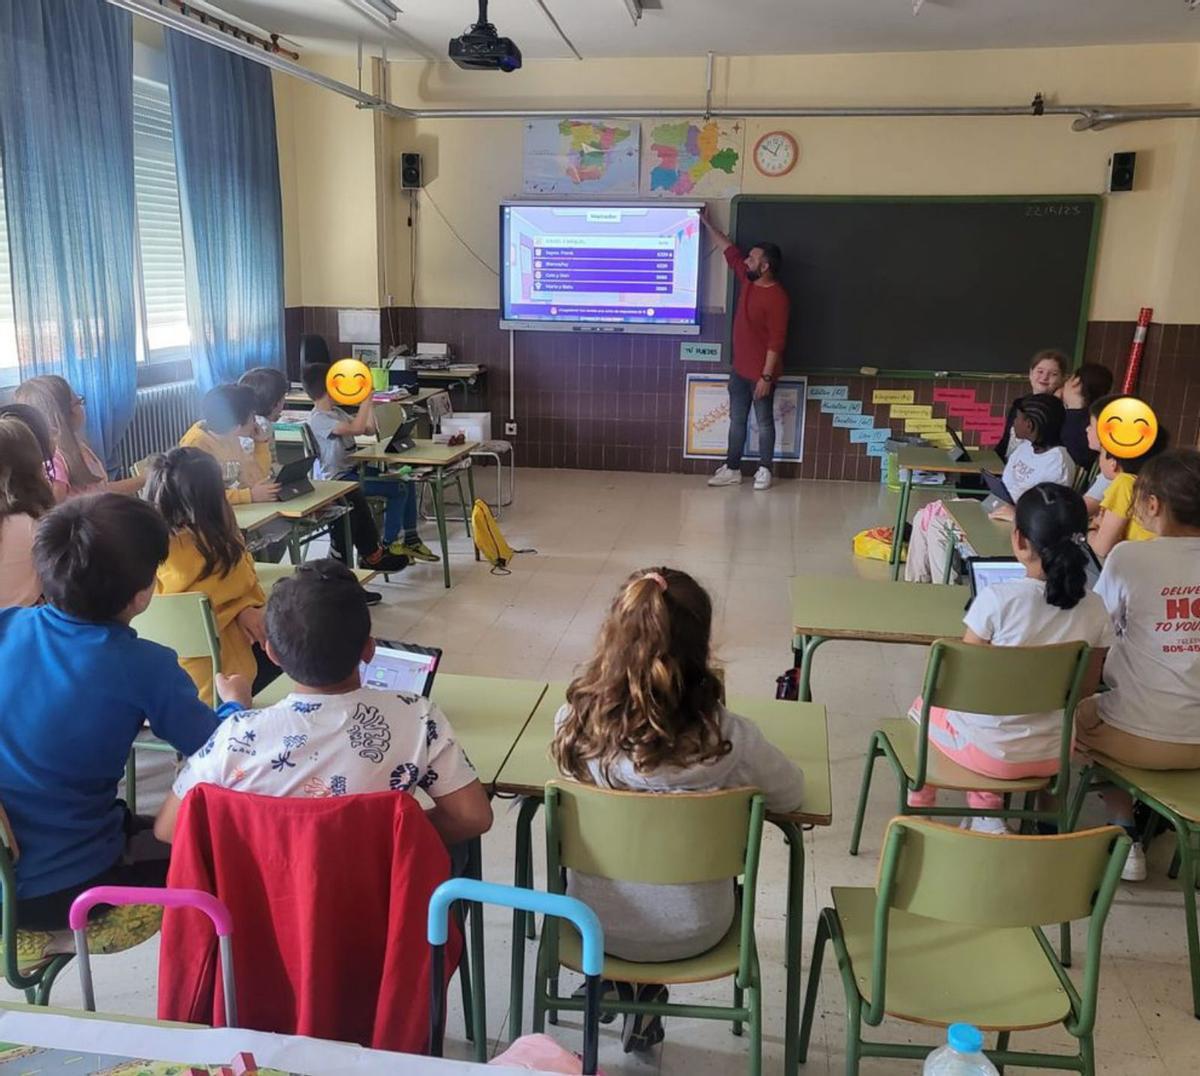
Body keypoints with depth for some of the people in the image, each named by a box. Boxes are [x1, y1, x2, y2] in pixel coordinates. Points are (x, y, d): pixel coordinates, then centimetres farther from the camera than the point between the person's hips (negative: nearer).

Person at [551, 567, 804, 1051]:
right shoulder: (727, 737, -28)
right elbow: (791, 795, -8)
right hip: (690, 934, -1)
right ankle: (647, 992, 35)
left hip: (594, 925, 2)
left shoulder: (573, 722, -22)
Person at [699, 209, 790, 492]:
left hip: (761, 373, -8)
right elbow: (730, 251, 17)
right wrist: (708, 224, 20)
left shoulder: (777, 298, -21)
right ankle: (732, 468, 20)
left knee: (764, 423, 6)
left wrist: (766, 376, -23)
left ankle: (764, 470, 18)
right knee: (736, 421, 12)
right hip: (739, 369, 8)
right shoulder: (748, 280, 3)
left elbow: (776, 342, -22)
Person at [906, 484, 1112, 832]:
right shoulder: (1094, 609, -10)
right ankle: (988, 815, 30)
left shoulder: (997, 598, -23)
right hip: (1052, 756, 4)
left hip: (986, 751, -4)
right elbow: (1086, 689, 3)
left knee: (924, 706, 27)